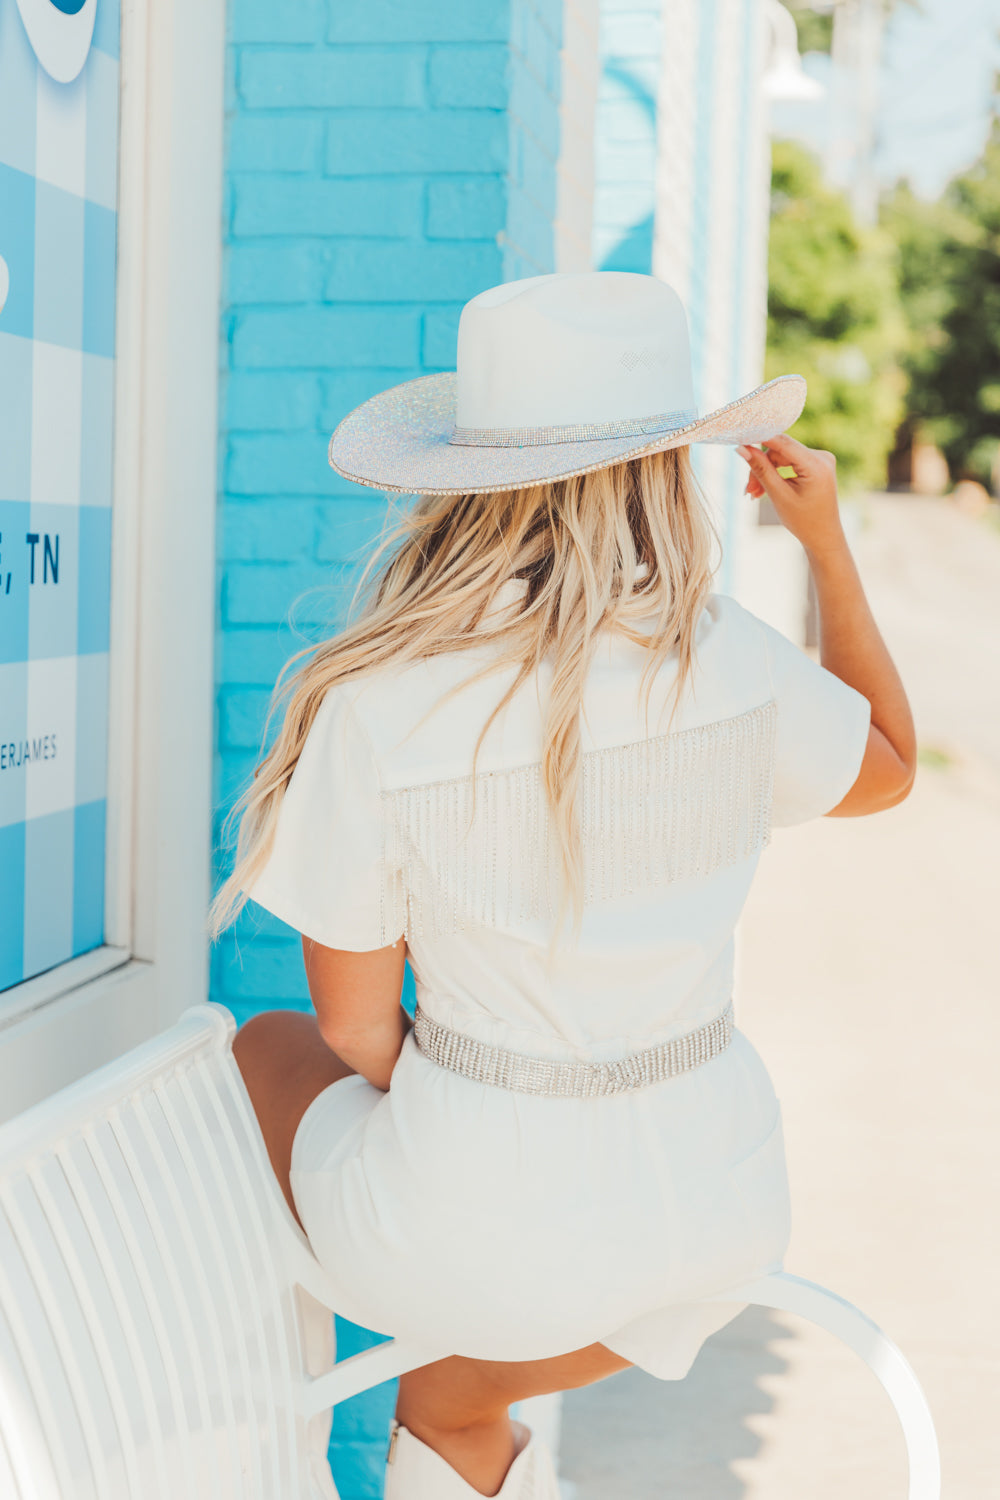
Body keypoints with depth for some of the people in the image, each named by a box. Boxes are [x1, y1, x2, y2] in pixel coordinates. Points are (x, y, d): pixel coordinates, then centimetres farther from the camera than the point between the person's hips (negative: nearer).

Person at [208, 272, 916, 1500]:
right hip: (717, 1198, 4)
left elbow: (354, 1029, -7)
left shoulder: (375, 707, -19)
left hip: (486, 1213, -4)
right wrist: (827, 541, 16)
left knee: (261, 1052, 30)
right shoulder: (737, 667, -12)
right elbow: (888, 767, 11)